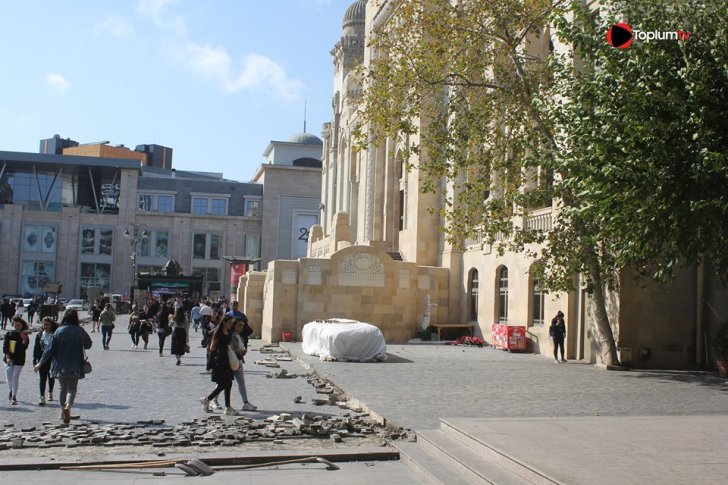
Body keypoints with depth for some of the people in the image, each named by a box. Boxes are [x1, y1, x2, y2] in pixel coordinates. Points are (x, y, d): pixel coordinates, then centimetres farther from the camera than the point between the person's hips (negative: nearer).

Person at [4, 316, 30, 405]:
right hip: (9, 359, 3)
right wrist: (7, 357, -9)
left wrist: (24, 340, -29)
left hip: (19, 360, -2)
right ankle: (11, 391, 32)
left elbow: (24, 347, -11)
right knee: (9, 376, 5)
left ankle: (14, 397, -1)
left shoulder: (24, 335, -3)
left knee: (15, 377, -5)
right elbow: (5, 346, 1)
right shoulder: (9, 334, 2)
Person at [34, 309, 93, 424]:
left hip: (60, 366, 2)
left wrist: (40, 363, 3)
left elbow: (50, 349, -4)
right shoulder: (80, 331, -5)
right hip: (74, 366, -2)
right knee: (72, 388, 1)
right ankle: (68, 406, -25)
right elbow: (88, 344, 5)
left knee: (63, 388, 18)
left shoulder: (59, 331, -3)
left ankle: (63, 411, 24)